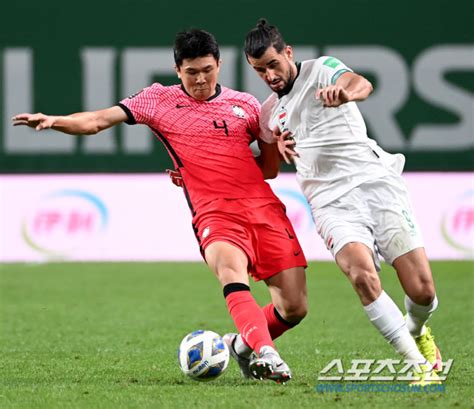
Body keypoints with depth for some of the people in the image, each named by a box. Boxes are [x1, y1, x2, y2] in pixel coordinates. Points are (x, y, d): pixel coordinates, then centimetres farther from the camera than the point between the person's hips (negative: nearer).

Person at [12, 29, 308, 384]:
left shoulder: (245, 104, 16)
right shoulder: (160, 100, 10)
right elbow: (98, 121, 4)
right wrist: (53, 121, -13)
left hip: (264, 207, 3)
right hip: (214, 213, -3)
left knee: (295, 307, -4)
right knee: (231, 265, -38)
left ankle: (244, 345, 25)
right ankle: (265, 353, -50)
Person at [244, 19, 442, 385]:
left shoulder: (320, 70, 3)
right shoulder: (269, 114, 19)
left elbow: (362, 85, -20)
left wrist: (345, 91, -45)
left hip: (375, 183, -3)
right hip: (332, 204, 3)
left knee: (422, 291, -11)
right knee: (362, 273, -30)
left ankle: (416, 331, 27)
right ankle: (420, 366, -25)